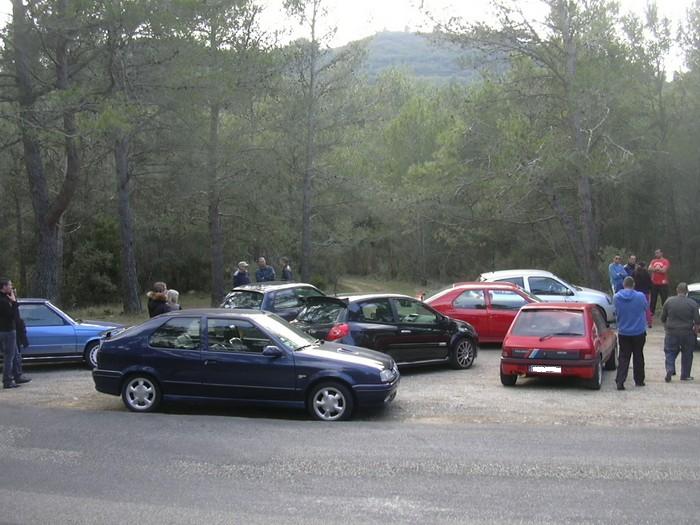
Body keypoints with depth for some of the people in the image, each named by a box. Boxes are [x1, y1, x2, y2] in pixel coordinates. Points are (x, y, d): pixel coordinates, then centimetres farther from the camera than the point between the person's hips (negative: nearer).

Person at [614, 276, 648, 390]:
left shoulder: (616, 298, -9)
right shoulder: (640, 296, -13)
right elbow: (646, 308, 5)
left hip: (623, 333, 1)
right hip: (639, 332, -1)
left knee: (624, 358, 4)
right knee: (638, 357, 14)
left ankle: (620, 381, -7)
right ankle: (639, 380, 24)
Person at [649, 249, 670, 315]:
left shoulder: (665, 261, -5)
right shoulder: (653, 261, 11)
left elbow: (664, 270, -16)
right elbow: (649, 269, -3)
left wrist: (655, 269, -5)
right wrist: (659, 269, -12)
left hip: (663, 284, -5)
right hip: (654, 283, 5)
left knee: (664, 299, -4)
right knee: (653, 298, 11)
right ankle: (652, 311, 18)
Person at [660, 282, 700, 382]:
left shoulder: (669, 301, -2)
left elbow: (663, 318, 5)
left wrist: (666, 327, 22)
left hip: (671, 332, 1)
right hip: (687, 333, 0)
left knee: (670, 352, 10)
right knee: (687, 355, 12)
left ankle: (670, 370, -10)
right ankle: (685, 375, 17)